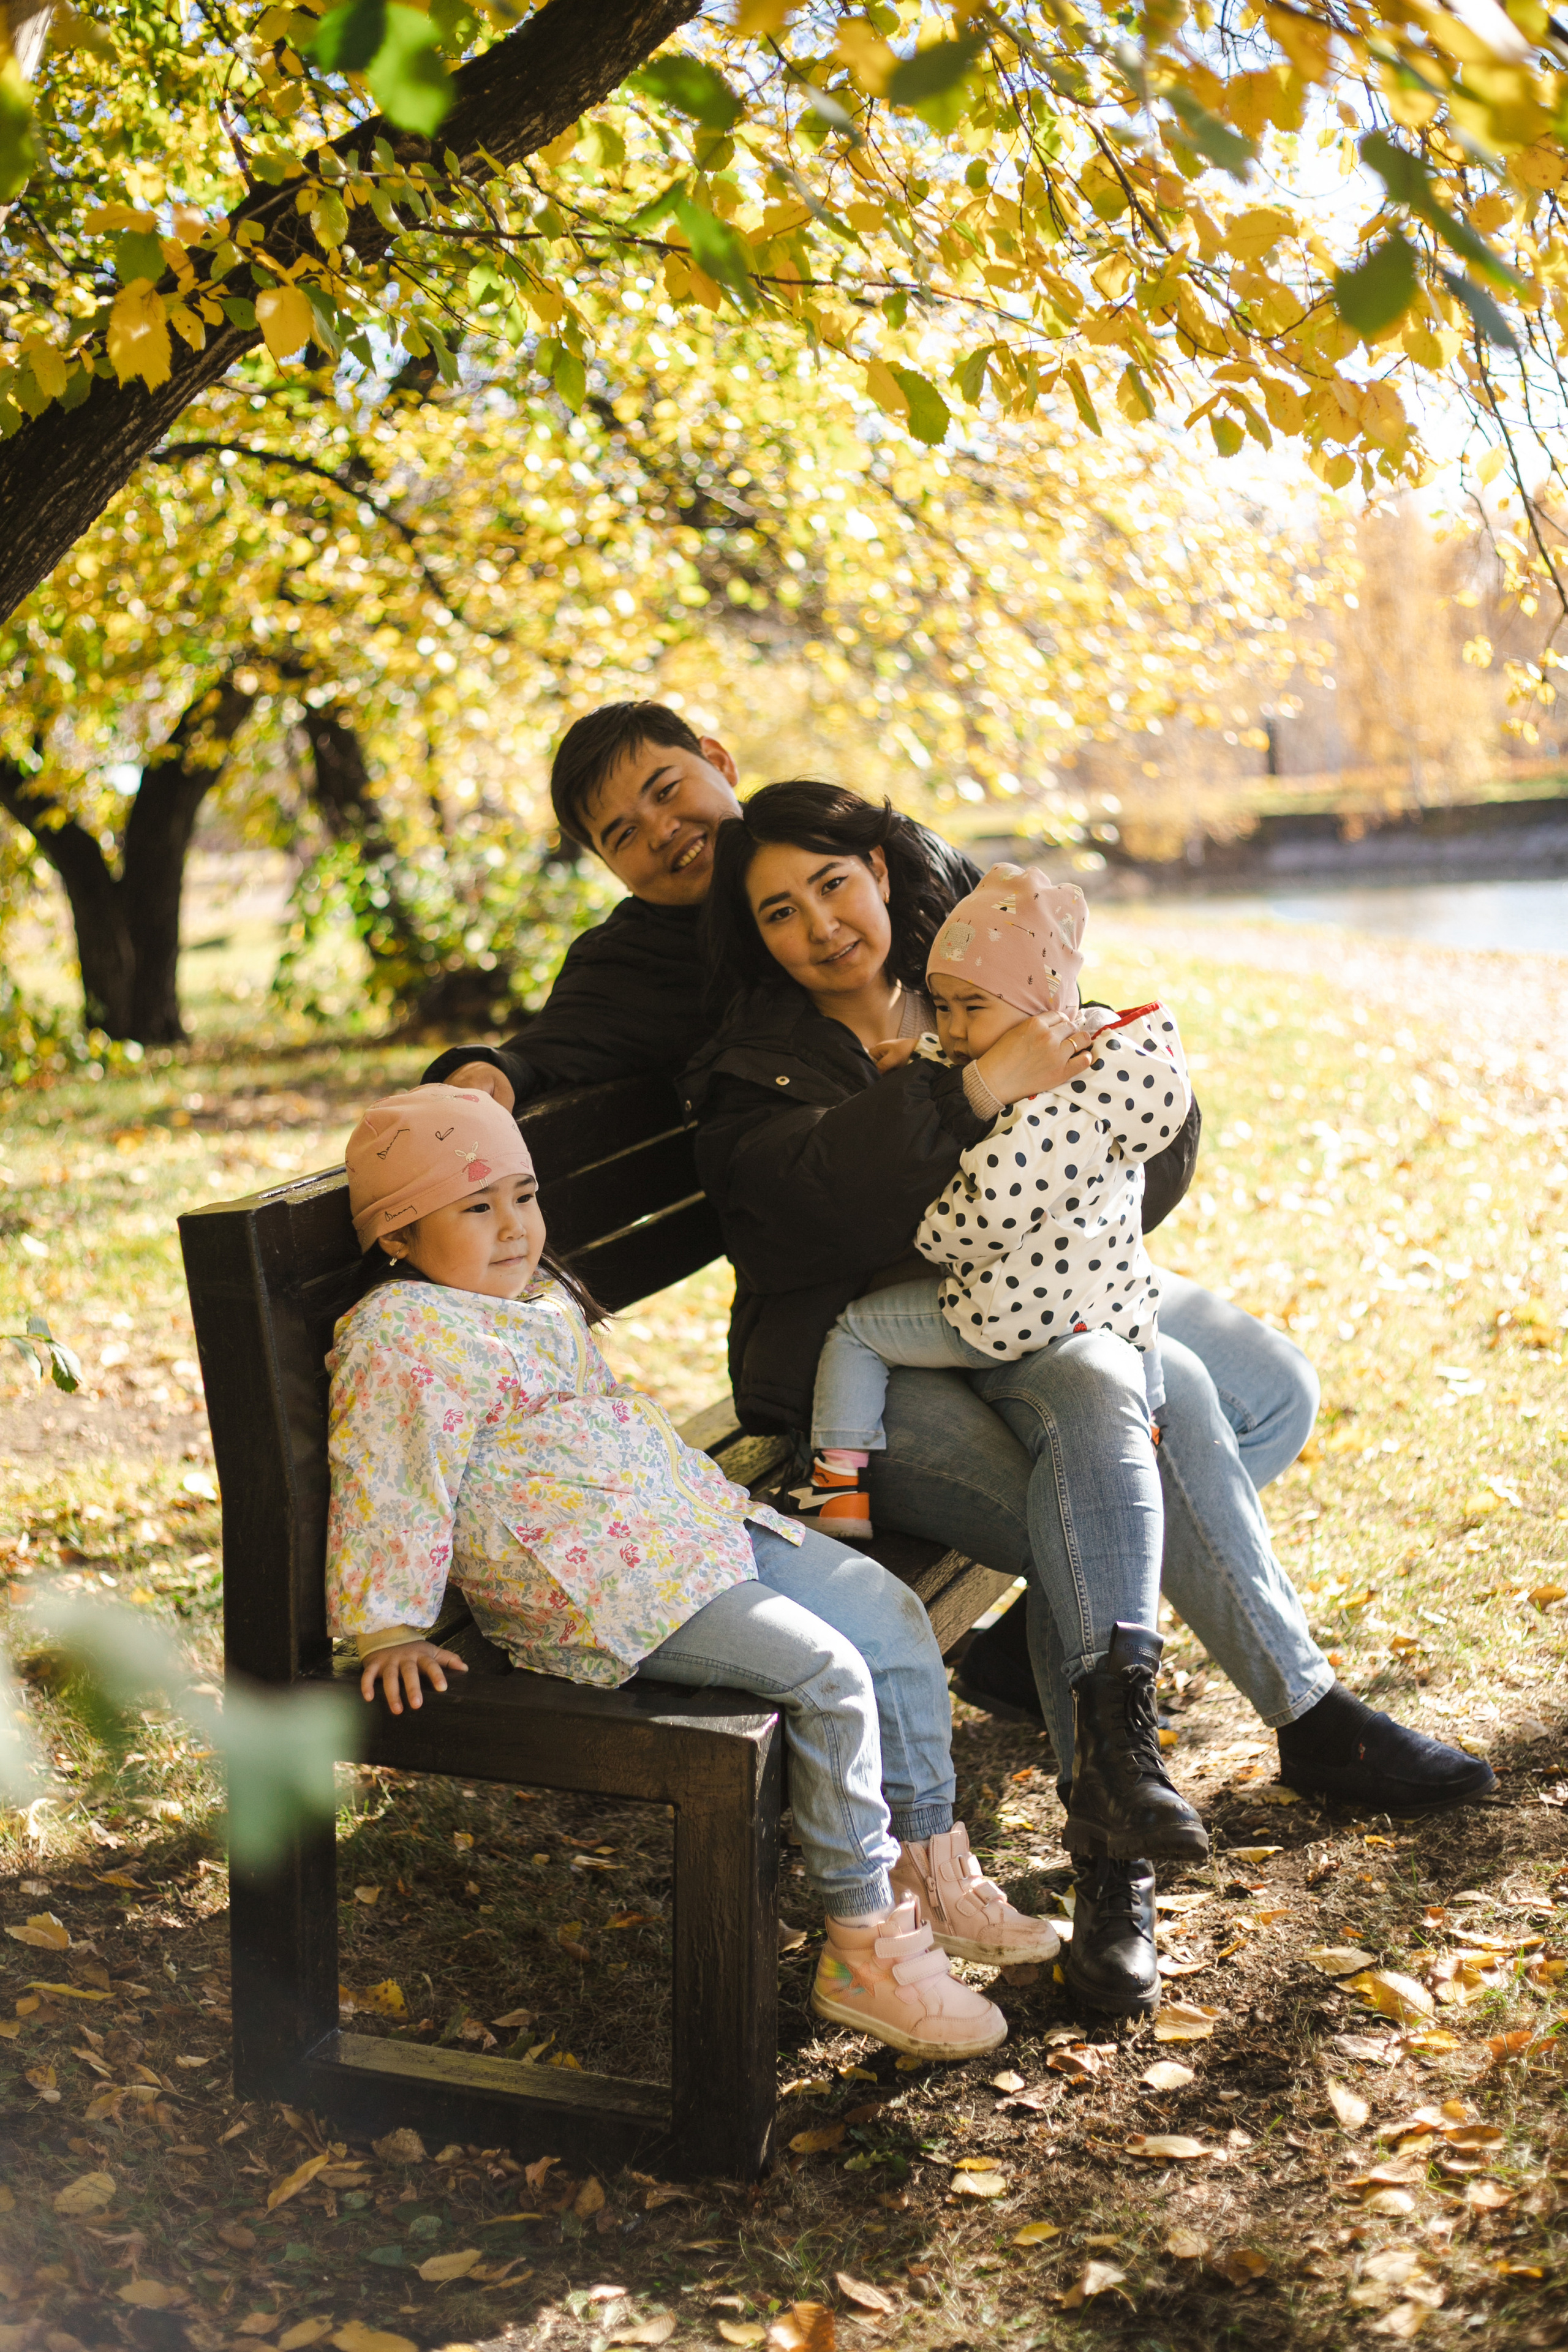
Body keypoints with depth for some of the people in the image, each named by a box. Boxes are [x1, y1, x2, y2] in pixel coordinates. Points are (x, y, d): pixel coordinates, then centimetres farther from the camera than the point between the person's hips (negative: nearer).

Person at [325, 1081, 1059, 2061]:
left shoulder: (538, 1295, 17)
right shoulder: (404, 1337, -15)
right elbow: (388, 1489, -16)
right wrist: (392, 1629, -15)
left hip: (694, 1521, 10)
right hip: (597, 1587, -10)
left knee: (893, 1616, 5)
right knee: (826, 1672, -22)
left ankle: (931, 1870, 18)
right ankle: (865, 1949, -12)